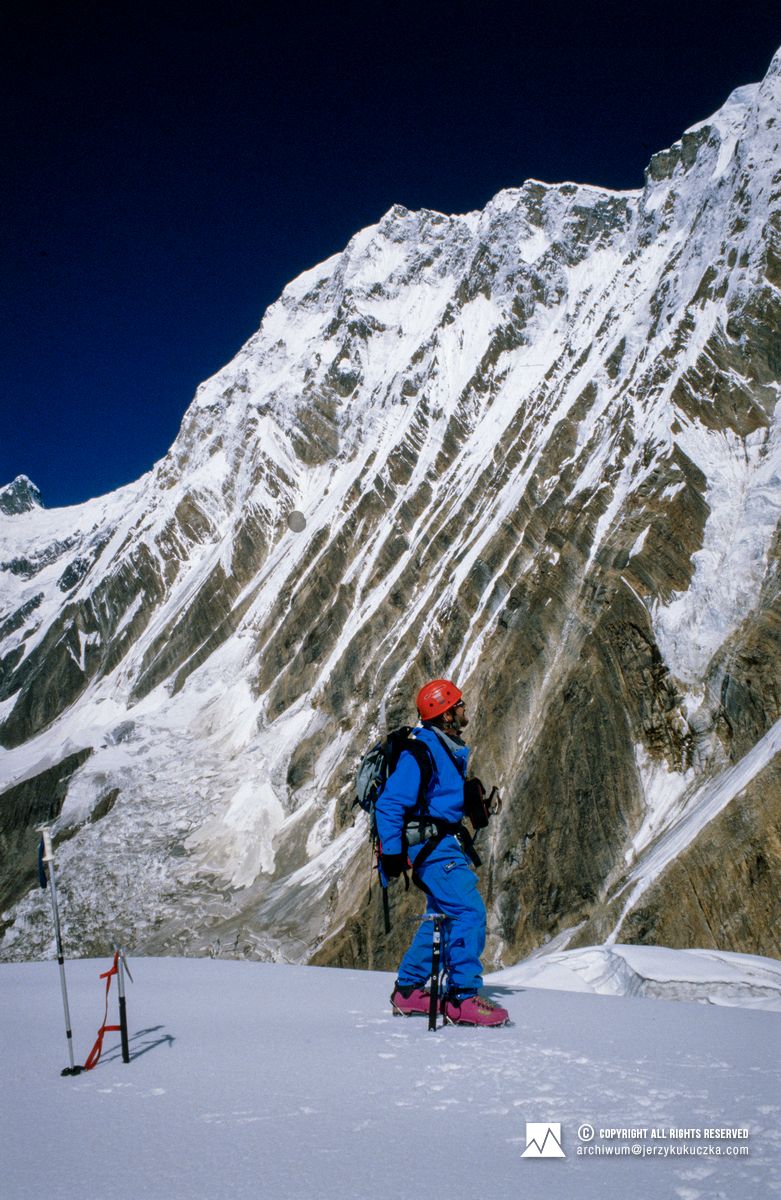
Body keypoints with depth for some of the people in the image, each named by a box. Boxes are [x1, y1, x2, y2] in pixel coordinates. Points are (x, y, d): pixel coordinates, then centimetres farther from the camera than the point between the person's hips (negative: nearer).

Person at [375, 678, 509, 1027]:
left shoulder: (452, 749, 13)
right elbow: (389, 803, -19)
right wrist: (392, 853, -20)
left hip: (446, 842, 10)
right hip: (432, 844, -10)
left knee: (444, 915, 14)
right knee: (469, 911, -15)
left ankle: (408, 991, 23)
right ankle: (463, 998, -11)